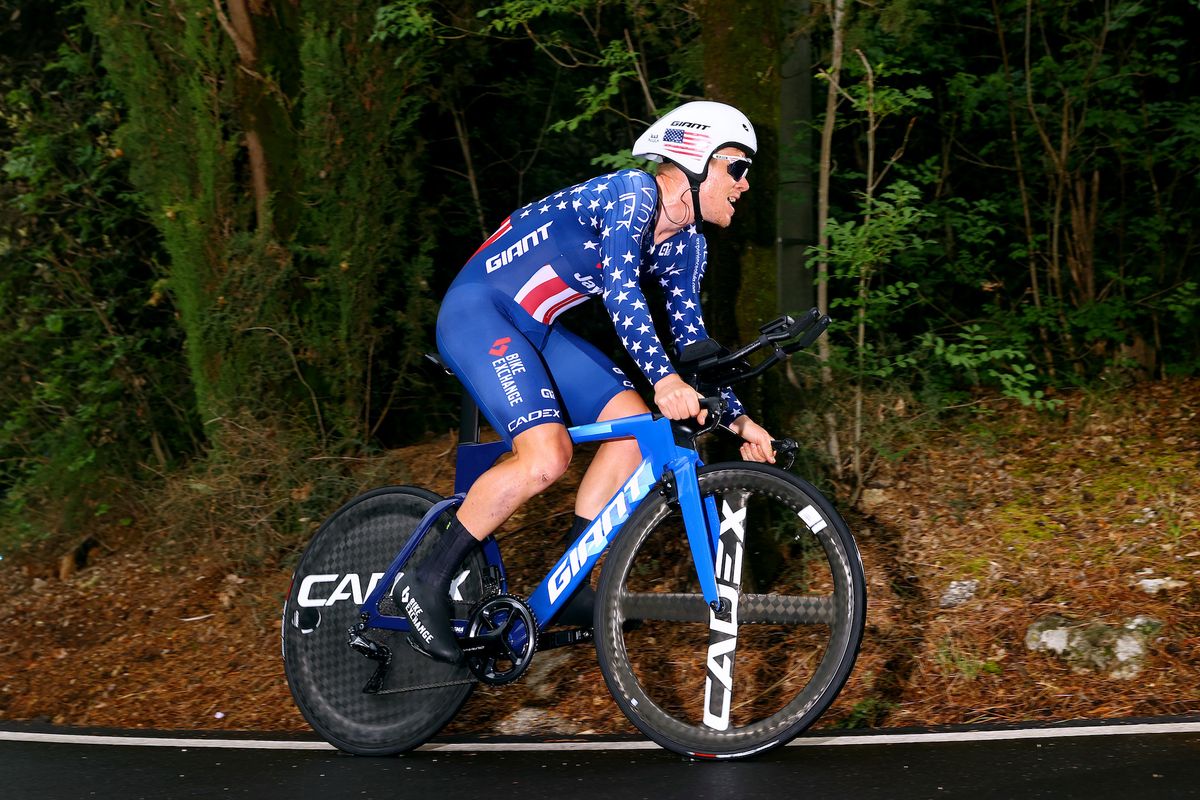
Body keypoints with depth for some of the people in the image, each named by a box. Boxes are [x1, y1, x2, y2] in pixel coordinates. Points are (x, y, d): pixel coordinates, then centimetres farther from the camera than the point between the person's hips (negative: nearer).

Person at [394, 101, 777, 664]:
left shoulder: (685, 245, 8)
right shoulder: (632, 194, -19)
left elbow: (688, 331, 16)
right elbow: (620, 290, -33)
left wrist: (736, 417, 6)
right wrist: (664, 380, -45)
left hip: (534, 329, 10)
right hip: (478, 311, -10)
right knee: (546, 454, -25)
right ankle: (426, 583, -13)